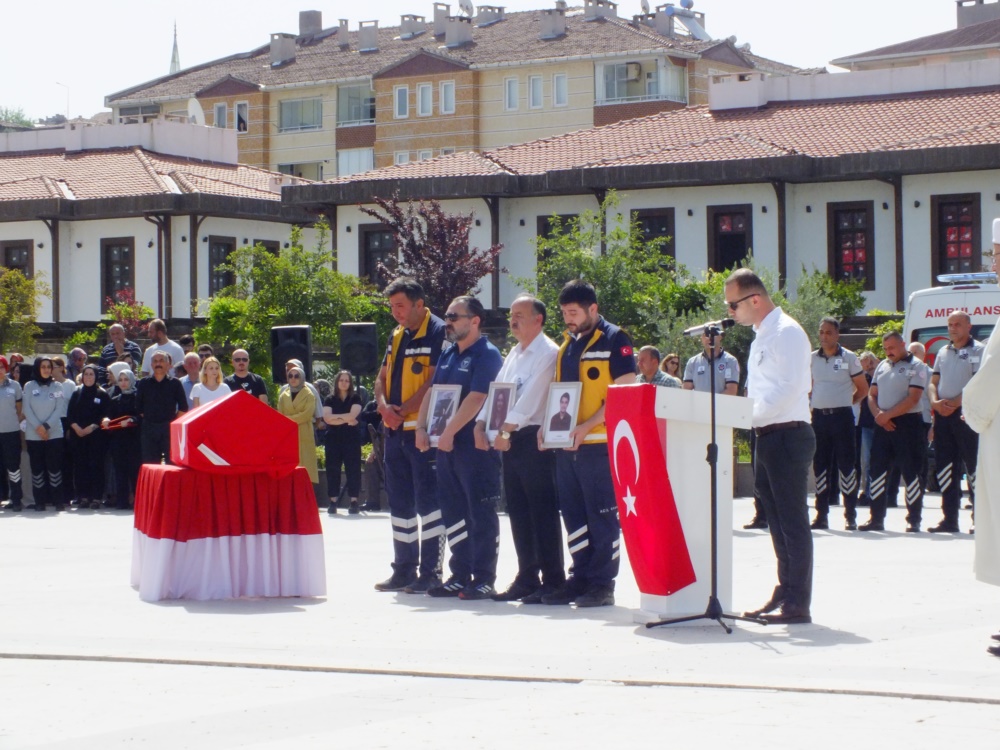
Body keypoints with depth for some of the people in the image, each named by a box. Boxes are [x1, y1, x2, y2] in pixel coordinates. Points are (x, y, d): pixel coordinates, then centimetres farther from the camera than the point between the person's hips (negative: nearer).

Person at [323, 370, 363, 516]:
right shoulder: (329, 399, 8)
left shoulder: (355, 398, 5)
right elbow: (327, 418, -6)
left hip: (351, 438, -2)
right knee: (332, 469, -1)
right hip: (333, 438, 2)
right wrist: (346, 420, -10)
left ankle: (354, 502, -5)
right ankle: (333, 502, 1)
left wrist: (335, 417, -6)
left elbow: (352, 415, -10)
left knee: (353, 468, -5)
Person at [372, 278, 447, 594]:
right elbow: (382, 377, 17)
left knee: (427, 500, -6)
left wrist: (403, 411, -14)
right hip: (395, 430, 8)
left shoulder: (438, 333, -9)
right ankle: (404, 570, 19)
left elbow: (435, 381, -15)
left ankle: (430, 572, -3)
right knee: (399, 502, 11)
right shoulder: (396, 336, 17)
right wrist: (384, 406, -3)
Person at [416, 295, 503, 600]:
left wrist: (449, 432, -21)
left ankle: (484, 579, -1)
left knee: (481, 515, -4)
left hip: (476, 446, -8)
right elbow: (432, 392, 16)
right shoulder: (448, 356, 16)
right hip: (447, 447, 9)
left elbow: (476, 398, -19)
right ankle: (459, 577, 17)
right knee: (453, 513, 10)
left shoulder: (487, 355, -10)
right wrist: (422, 428, 3)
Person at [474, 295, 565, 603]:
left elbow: (530, 398, -18)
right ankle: (527, 578, 17)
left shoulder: (547, 353, -10)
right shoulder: (513, 354, 19)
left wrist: (507, 430, -22)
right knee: (518, 511, 11)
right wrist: (481, 425, 2)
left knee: (542, 512, -6)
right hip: (508, 440, 9)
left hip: (534, 439, -9)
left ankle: (552, 581, -3)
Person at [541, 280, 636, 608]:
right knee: (574, 515, 9)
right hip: (567, 445, 7)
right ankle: (580, 578, 16)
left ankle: (603, 584, 3)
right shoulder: (567, 344, 16)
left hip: (599, 444, -7)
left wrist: (587, 426, -19)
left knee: (602, 516, -2)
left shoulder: (614, 340, -6)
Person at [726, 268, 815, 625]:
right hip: (767, 436, 10)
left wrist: (749, 414, -23)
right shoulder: (761, 336, 17)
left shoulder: (786, 332, -13)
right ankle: (784, 593, 21)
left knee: (792, 521, -7)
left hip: (788, 435, -10)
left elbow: (790, 388, -22)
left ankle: (798, 603, -5)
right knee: (778, 522, 14)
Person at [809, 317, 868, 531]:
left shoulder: (849, 358, 0)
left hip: (842, 416, -4)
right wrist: (812, 403, 8)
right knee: (820, 465, 6)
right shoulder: (812, 359, 9)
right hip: (819, 416, 4)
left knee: (846, 465, -4)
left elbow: (863, 389, 6)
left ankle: (851, 515, -2)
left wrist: (847, 402, 3)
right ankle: (821, 514, 12)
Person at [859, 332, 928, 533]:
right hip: (883, 425, 6)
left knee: (911, 472, -4)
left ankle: (913, 520, 1)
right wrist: (878, 414, -4)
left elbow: (913, 399, -13)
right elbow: (872, 395, 15)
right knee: (878, 470, 5)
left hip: (908, 423, -6)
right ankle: (876, 519, 10)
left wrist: (887, 415, -15)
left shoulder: (916, 366, -4)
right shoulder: (882, 366, 17)